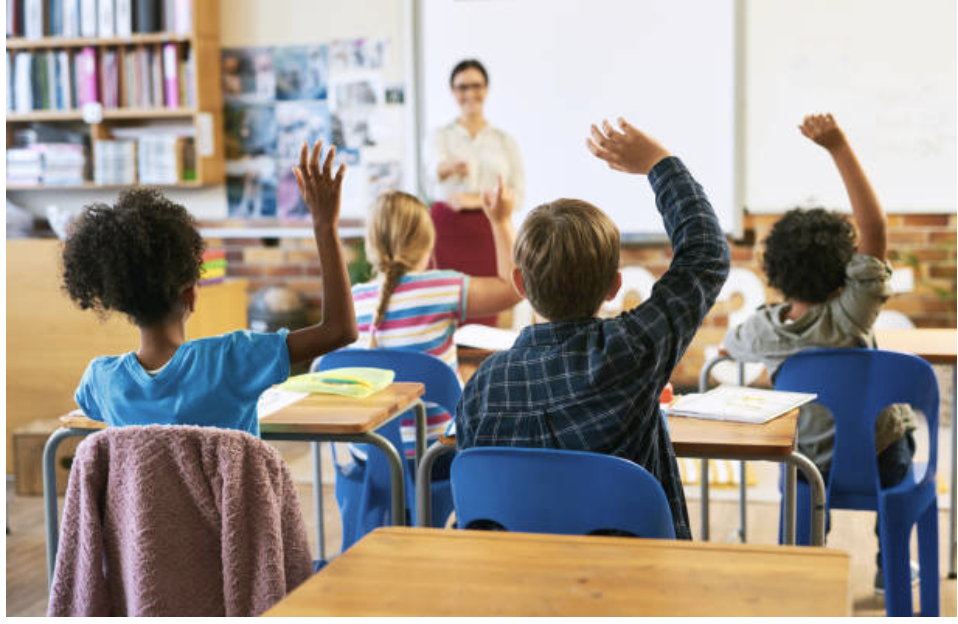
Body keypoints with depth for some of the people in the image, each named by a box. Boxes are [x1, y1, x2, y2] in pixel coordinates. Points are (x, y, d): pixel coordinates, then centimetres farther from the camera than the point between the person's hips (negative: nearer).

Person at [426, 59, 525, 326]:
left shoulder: (504, 140, 12)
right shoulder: (442, 136, 7)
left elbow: (518, 194, 6)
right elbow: (434, 168, -17)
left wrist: (476, 200, -8)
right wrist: (452, 165, -41)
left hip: (487, 233, 1)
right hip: (447, 229, -1)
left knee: (484, 316, -4)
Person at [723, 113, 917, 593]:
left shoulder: (763, 329, -19)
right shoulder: (849, 317, -30)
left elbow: (730, 344, 6)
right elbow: (874, 228, -34)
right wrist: (838, 147, -36)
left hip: (809, 463, 2)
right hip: (878, 463, -2)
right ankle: (891, 564, 43)